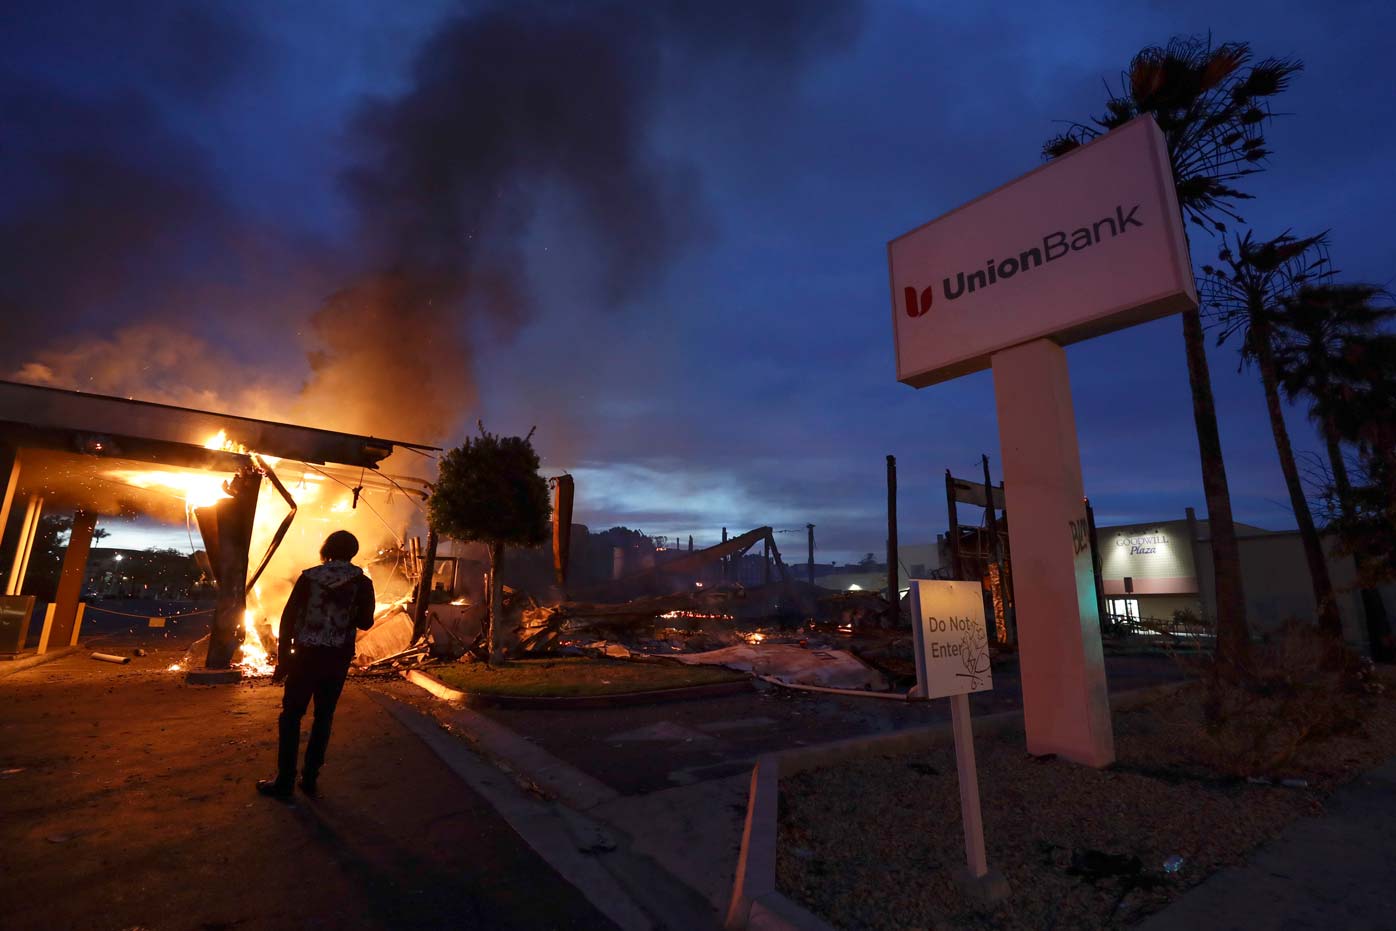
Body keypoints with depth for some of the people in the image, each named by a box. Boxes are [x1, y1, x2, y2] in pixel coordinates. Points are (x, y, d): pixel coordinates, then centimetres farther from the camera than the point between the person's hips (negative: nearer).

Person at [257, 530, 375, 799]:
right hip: (338, 658, 1)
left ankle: (285, 782, 13)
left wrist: (282, 659, 3)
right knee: (323, 717, 13)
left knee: (291, 716, 10)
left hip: (306, 655, -1)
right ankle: (310, 779, 18)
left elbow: (288, 618, -3)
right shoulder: (362, 583, -3)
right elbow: (365, 622, 1)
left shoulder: (309, 577, -4)